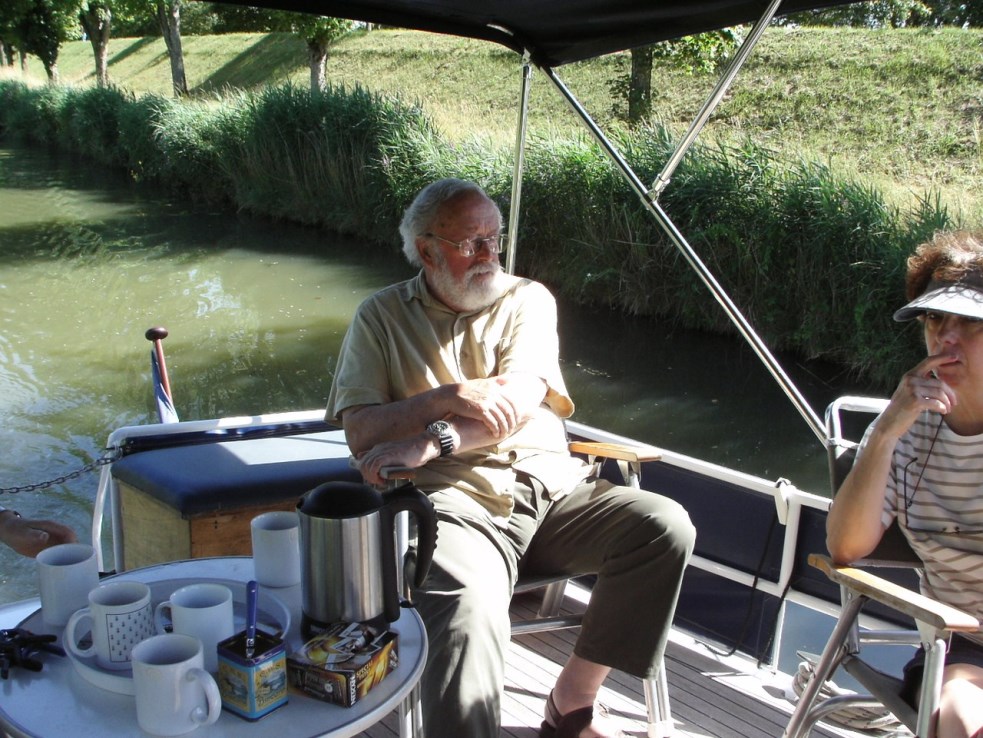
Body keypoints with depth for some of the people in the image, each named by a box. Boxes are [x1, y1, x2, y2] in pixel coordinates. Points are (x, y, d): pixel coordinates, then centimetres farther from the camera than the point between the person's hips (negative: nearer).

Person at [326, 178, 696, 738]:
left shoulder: (528, 299, 12)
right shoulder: (382, 317, 11)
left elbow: (520, 401, -6)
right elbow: (361, 431, 0)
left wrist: (430, 441, -20)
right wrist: (449, 399, -14)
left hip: (548, 486, 4)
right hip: (455, 501, -3)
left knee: (666, 526, -20)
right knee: (467, 612, -37)